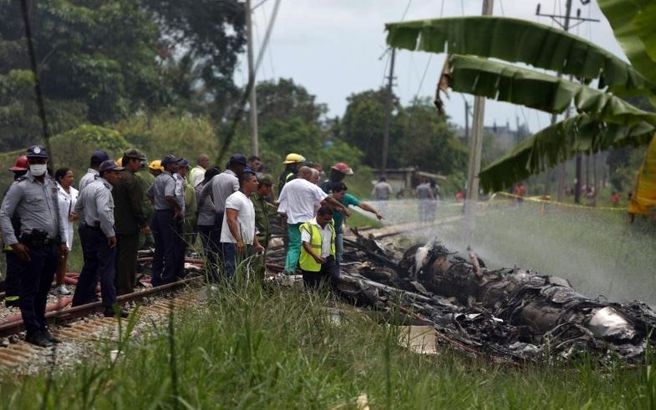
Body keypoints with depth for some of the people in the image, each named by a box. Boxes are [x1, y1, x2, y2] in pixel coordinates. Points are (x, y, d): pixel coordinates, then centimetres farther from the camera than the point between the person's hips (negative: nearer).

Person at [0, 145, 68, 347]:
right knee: (30, 291, -1)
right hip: (32, 246, -6)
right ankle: (33, 331, 3)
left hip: (51, 245, 6)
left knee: (43, 290, 13)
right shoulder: (20, 186, -7)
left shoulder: (51, 184, 14)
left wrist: (62, 241, 17)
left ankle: (41, 328, 21)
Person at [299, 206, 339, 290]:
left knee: (335, 277, -14)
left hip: (328, 259, 5)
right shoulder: (308, 227, -18)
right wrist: (315, 256, -41)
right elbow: (305, 244, -28)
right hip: (312, 262, -5)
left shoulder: (330, 225, 4)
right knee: (312, 289, 5)